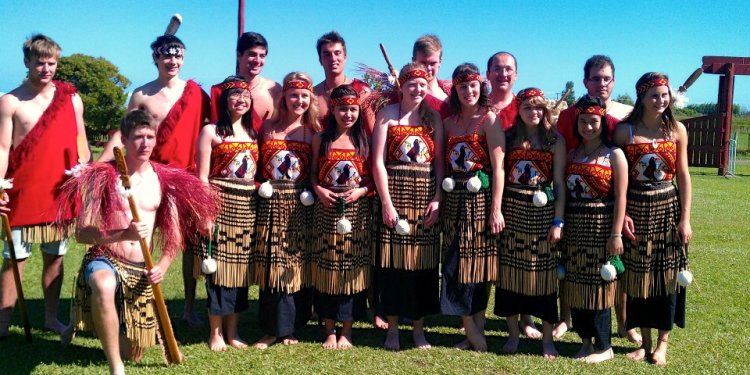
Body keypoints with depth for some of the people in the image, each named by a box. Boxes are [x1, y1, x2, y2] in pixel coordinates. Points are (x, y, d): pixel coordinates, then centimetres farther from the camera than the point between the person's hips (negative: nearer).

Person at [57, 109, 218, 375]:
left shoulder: (165, 180, 0)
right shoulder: (104, 176, -10)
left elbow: (175, 235, 6)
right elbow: (81, 234, -14)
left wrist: (162, 266, -12)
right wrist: (124, 234, -30)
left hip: (140, 271, 4)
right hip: (104, 259, -4)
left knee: (133, 354, 12)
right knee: (104, 287, -43)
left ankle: (89, 320, 43)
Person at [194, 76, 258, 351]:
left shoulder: (253, 134, 16)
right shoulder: (211, 131, 0)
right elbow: (202, 176, -5)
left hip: (248, 206, 5)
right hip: (220, 203, -5)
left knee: (240, 266, 8)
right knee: (219, 265, -2)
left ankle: (232, 331, 18)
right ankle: (216, 333, 10)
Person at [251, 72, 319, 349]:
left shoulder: (314, 131, 4)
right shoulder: (269, 126, 6)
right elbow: (257, 164, 9)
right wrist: (261, 186, -3)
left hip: (300, 206, 0)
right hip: (271, 204, 0)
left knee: (296, 266, 6)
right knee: (272, 266, 3)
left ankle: (288, 328, 19)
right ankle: (272, 329, 13)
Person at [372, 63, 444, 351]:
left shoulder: (433, 118, 10)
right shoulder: (387, 115, 1)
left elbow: (439, 162, 7)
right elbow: (378, 162, -5)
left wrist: (437, 199, -5)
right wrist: (387, 203, -12)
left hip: (425, 195, 3)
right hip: (394, 193, -2)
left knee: (423, 261, 5)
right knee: (393, 261, 0)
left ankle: (419, 327, 17)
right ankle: (392, 327, 13)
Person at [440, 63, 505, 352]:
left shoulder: (489, 119, -4)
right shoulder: (449, 122, 11)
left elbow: (498, 167, -10)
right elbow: (446, 165, 11)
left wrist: (496, 209, -15)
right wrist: (441, 199, 0)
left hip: (481, 198, -5)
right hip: (455, 199, 5)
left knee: (479, 263, 0)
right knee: (456, 263, 4)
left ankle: (474, 330, 10)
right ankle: (474, 331, 13)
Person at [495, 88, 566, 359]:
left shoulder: (555, 140, 3)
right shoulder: (508, 137, 7)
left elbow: (559, 183, 0)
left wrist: (558, 221, -7)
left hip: (543, 213, -1)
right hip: (512, 211, 1)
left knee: (543, 272, 3)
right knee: (510, 269, 5)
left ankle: (547, 338, 15)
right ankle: (513, 334, 19)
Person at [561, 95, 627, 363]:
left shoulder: (614, 155, -4)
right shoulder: (572, 155, 11)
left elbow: (620, 197, -9)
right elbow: (564, 191, 10)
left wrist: (616, 234, -15)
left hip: (601, 227, -5)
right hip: (574, 227, 5)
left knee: (597, 285, 1)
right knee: (574, 285, 8)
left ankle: (604, 347, 13)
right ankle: (586, 340, 21)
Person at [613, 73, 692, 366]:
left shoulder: (676, 130, 1)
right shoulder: (624, 130, -3)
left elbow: (683, 176, 2)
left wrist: (685, 218, -3)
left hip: (668, 208, 1)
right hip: (635, 208, -1)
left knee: (665, 274, 6)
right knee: (638, 275, 7)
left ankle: (662, 342, 20)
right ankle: (645, 342, 21)